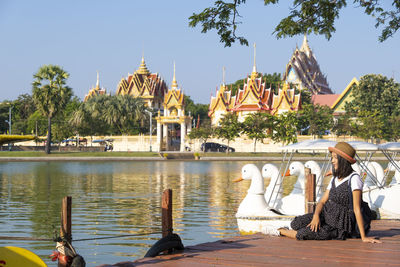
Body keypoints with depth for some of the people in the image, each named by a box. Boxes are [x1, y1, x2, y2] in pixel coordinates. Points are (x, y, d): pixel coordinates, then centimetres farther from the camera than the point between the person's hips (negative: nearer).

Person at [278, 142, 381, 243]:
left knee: (302, 234, -23)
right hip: (326, 215, 7)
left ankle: (281, 231, 5)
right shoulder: (335, 178, 8)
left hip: (340, 225, -7)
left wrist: (363, 237, -22)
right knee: (296, 224, -17)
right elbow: (323, 201, 6)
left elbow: (357, 209, -22)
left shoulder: (354, 178, -18)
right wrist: (316, 215, -16)